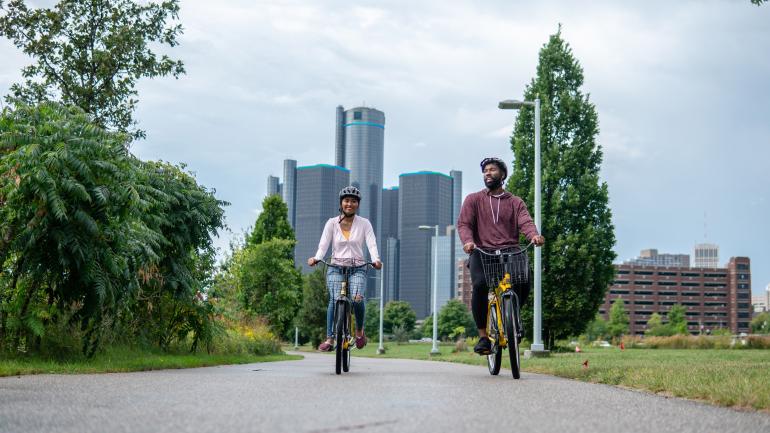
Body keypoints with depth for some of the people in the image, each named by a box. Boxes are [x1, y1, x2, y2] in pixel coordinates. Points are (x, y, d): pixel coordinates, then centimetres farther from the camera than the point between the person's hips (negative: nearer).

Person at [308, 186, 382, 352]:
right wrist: (316, 258, -24)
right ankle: (329, 339, -19)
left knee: (357, 298, -24)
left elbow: (371, 244, -6)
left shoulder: (364, 223, 6)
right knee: (335, 299, -22)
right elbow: (323, 244, -4)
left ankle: (359, 330, 2)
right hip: (336, 267, 0)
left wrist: (376, 260, -26)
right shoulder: (332, 223, 6)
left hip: (357, 268, 0)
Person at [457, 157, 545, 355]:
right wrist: (468, 241, -20)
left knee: (524, 283, -24)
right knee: (480, 285, -30)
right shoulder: (473, 200, 16)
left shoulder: (515, 202, 18)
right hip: (482, 252, -1)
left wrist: (534, 235, -24)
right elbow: (463, 223, 3)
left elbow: (525, 222, 0)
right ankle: (483, 336, -17)